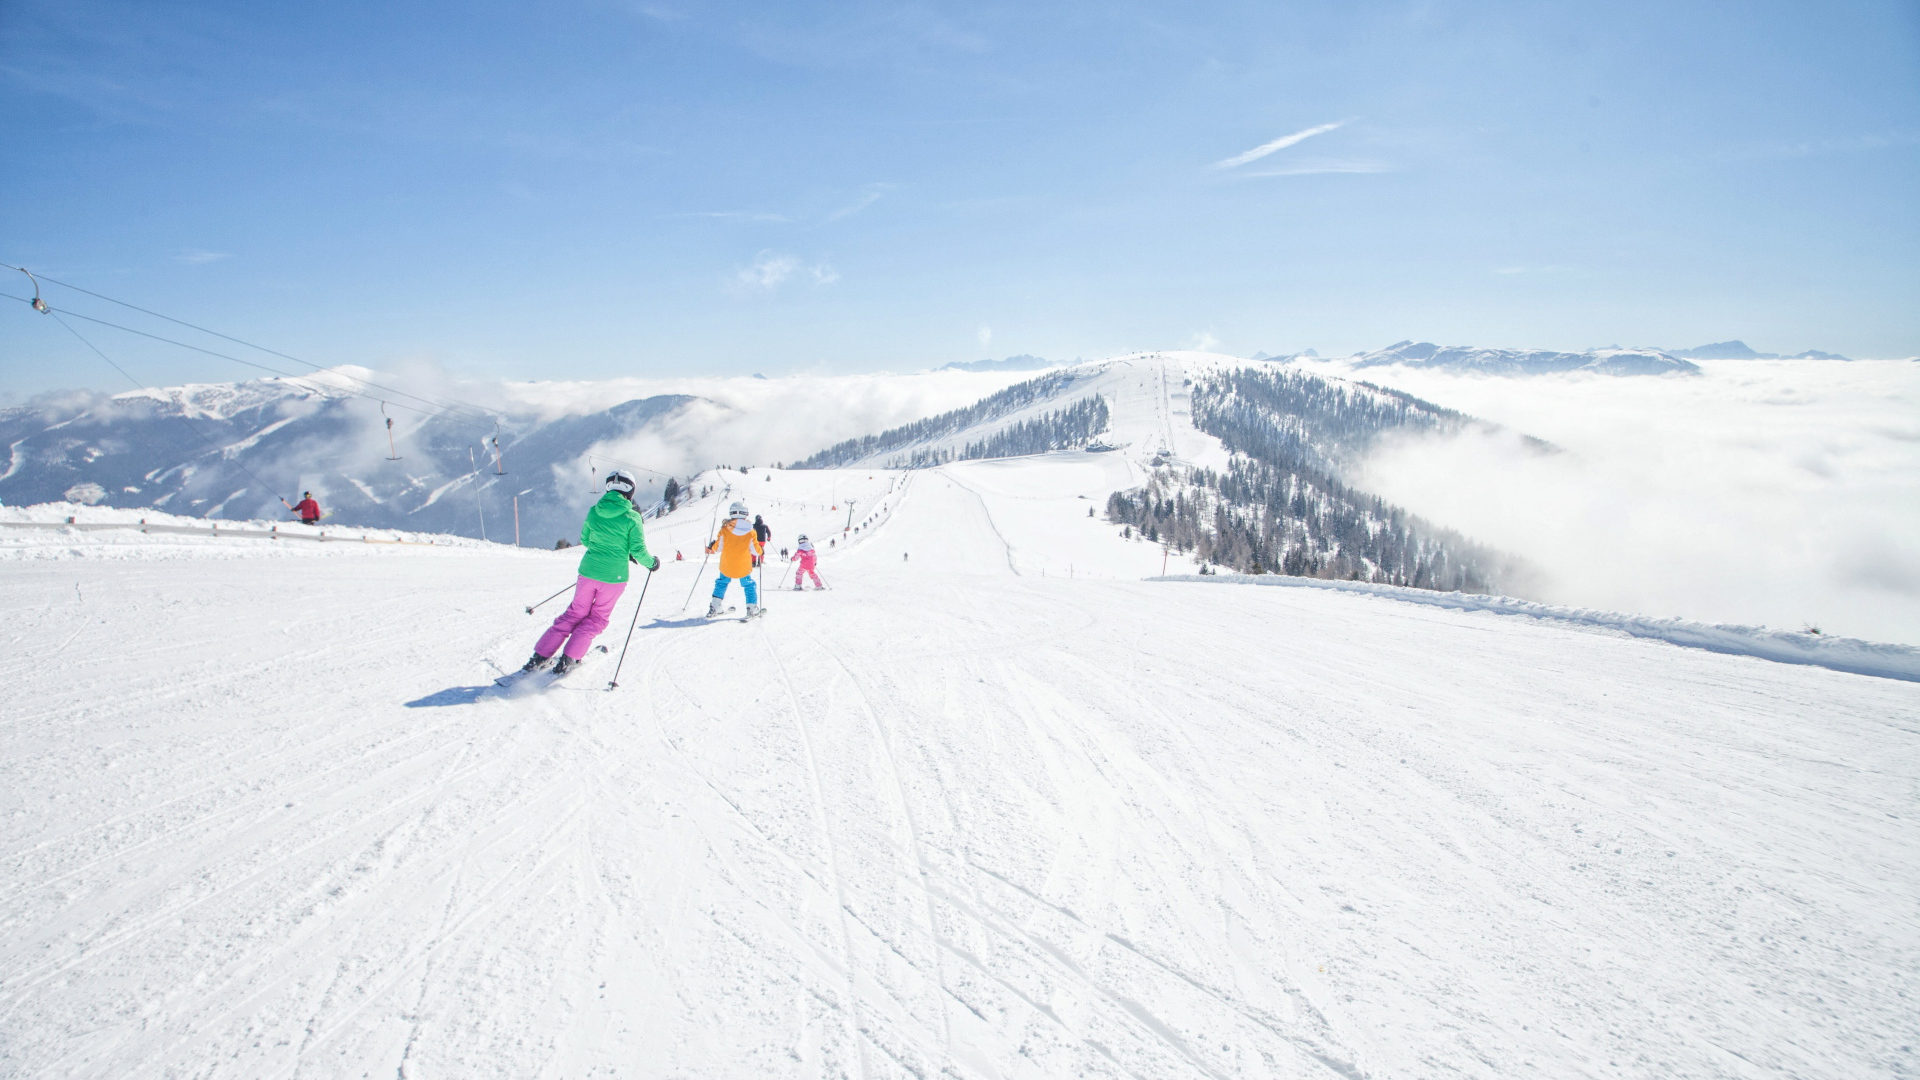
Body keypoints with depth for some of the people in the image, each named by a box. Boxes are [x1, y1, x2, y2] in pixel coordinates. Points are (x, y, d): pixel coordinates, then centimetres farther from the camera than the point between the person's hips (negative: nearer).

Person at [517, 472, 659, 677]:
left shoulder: (594, 511, 3)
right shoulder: (631, 517, -10)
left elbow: (585, 540, 15)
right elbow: (638, 550, -10)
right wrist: (651, 563, 10)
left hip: (588, 571, 4)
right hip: (614, 576, -4)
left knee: (575, 613, 17)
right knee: (597, 619, 13)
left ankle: (540, 657, 14)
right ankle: (567, 660, 4)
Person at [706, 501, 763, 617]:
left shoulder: (725, 530, -12)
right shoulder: (751, 532, -11)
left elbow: (718, 547, -4)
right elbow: (756, 551, -5)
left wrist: (710, 548, 17)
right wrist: (760, 551, 18)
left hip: (726, 567, 1)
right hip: (744, 568, -1)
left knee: (721, 583, 23)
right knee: (749, 585, 19)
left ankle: (714, 608, 20)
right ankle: (752, 609, 12)